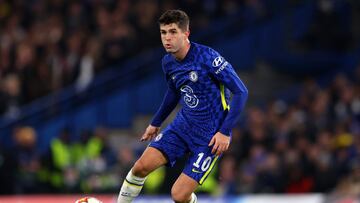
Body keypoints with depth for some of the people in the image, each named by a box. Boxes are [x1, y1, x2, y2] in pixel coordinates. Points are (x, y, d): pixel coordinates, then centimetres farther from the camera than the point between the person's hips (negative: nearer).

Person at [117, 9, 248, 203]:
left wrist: (225, 132, -22)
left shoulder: (207, 57, -22)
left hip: (211, 136, -6)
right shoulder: (168, 62, 1)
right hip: (183, 126, 6)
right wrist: (155, 123, 28)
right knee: (142, 166, -9)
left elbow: (240, 92, -19)